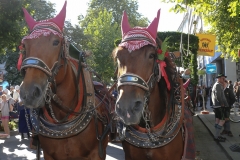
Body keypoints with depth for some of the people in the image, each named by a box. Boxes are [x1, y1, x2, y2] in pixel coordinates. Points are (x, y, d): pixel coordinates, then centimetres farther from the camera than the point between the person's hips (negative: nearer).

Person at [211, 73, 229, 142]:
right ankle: (216, 136, -11)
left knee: (218, 120, 11)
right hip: (219, 105, -11)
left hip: (216, 105, 11)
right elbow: (218, 96, -24)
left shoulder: (215, 85, 18)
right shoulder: (218, 85, -15)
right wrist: (222, 103, -14)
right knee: (222, 120, -10)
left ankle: (217, 135, 15)